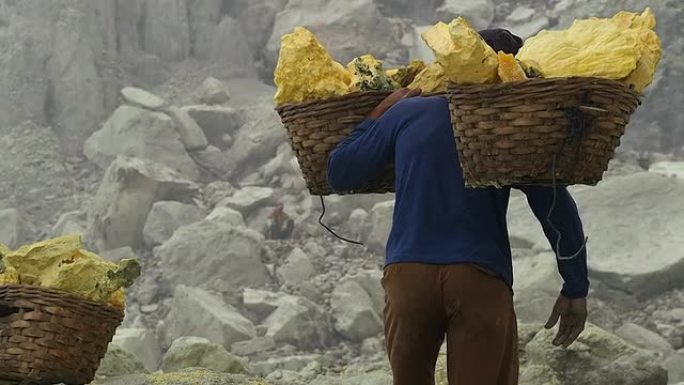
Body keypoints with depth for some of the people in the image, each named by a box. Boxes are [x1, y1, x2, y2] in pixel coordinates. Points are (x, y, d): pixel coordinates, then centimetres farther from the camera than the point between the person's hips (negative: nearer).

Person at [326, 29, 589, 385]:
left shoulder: (407, 113, 10)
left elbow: (339, 174, 14)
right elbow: (558, 213, 5)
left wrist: (381, 111, 24)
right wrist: (576, 289, 13)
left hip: (408, 272, 2)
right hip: (481, 277, -2)